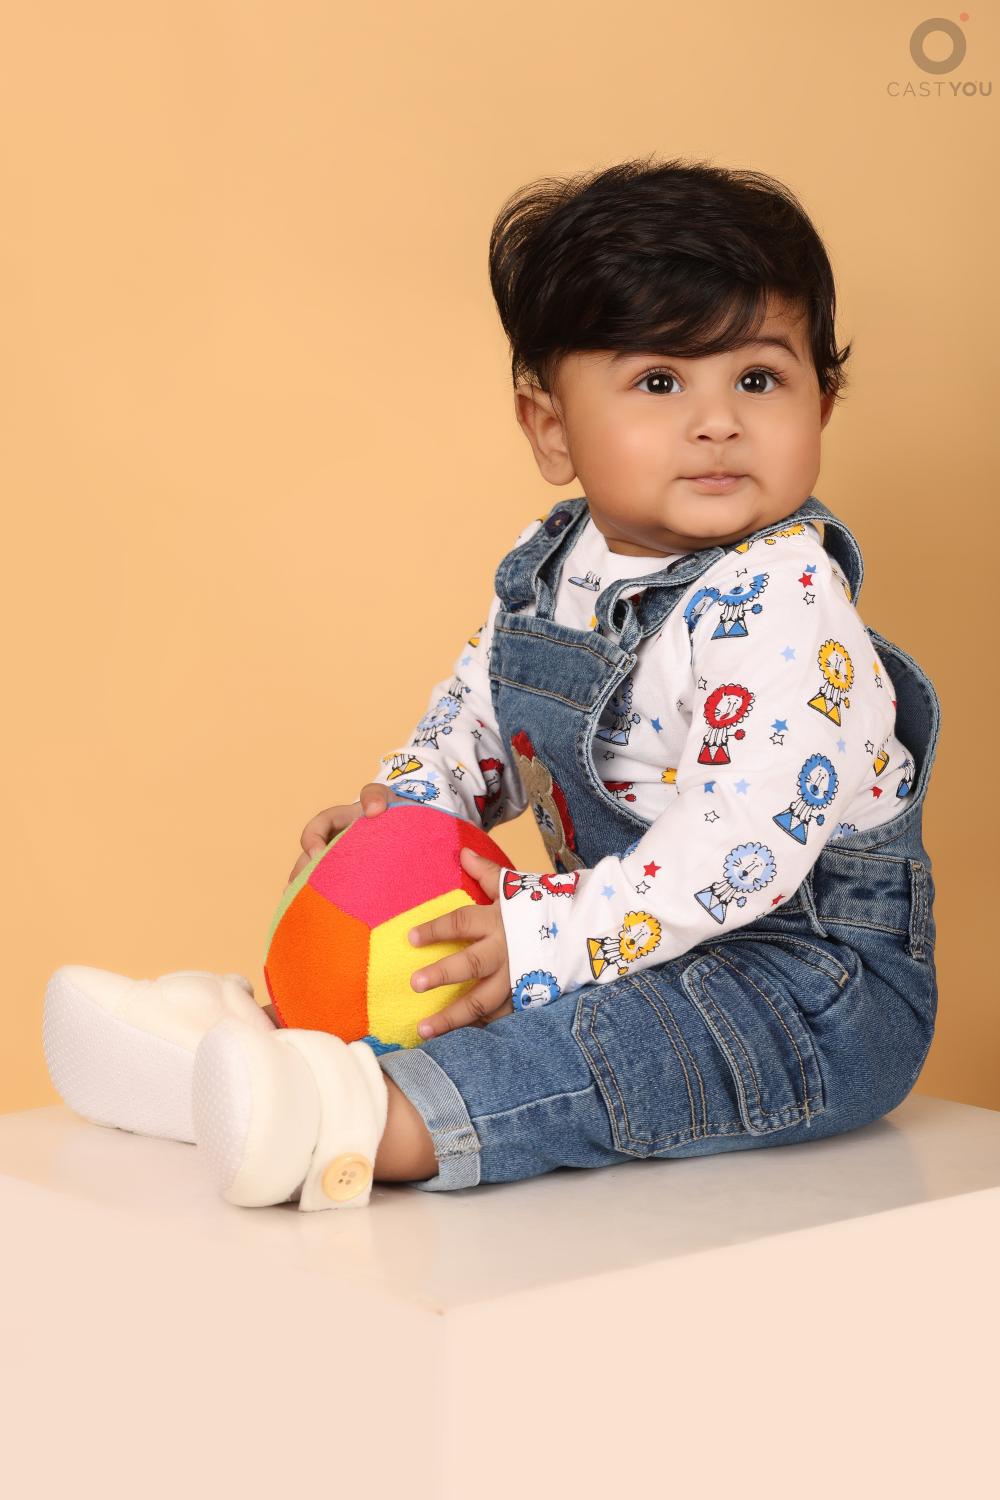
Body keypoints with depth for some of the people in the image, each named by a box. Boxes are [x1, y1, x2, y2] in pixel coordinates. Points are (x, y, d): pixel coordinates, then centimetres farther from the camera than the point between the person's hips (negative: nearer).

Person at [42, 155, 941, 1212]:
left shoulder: (782, 604, -23)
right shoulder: (548, 571, 4)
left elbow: (745, 839, -31)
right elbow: (475, 719, 21)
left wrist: (548, 942, -33)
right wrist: (402, 803, -1)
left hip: (815, 973, -9)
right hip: (647, 937, 9)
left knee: (640, 1031, -36)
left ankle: (370, 1123, -51)